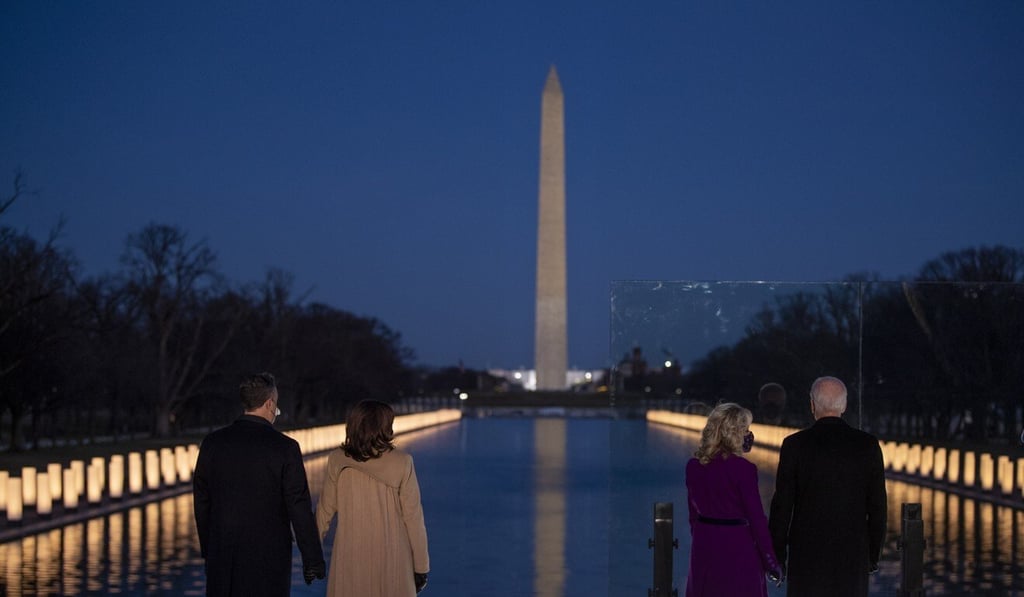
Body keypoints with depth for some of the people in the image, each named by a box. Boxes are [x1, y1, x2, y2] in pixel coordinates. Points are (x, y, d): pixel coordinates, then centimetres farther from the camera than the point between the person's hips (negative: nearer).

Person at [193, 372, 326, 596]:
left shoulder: (212, 443, 0)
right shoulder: (285, 447, -10)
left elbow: (201, 501, 7)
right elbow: (299, 507, -9)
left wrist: (207, 549, 18)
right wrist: (312, 559, -3)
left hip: (222, 555, 3)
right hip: (269, 555, -3)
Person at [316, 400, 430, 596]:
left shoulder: (337, 460, -5)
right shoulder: (401, 463, -9)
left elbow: (325, 510, 2)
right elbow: (413, 517, -7)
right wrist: (421, 566, 1)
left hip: (350, 557, 2)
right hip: (391, 557, -1)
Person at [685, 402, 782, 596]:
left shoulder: (694, 466, 2)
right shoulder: (743, 469, -14)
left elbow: (694, 512, 10)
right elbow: (756, 517, -11)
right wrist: (771, 561, -5)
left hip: (703, 546, 6)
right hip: (737, 549, -5)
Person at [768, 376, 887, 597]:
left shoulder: (795, 445, -6)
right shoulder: (868, 445, -1)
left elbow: (782, 504, -4)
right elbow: (877, 506, 3)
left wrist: (777, 554, 4)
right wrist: (874, 554, 13)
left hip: (807, 552, -2)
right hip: (854, 552, 2)